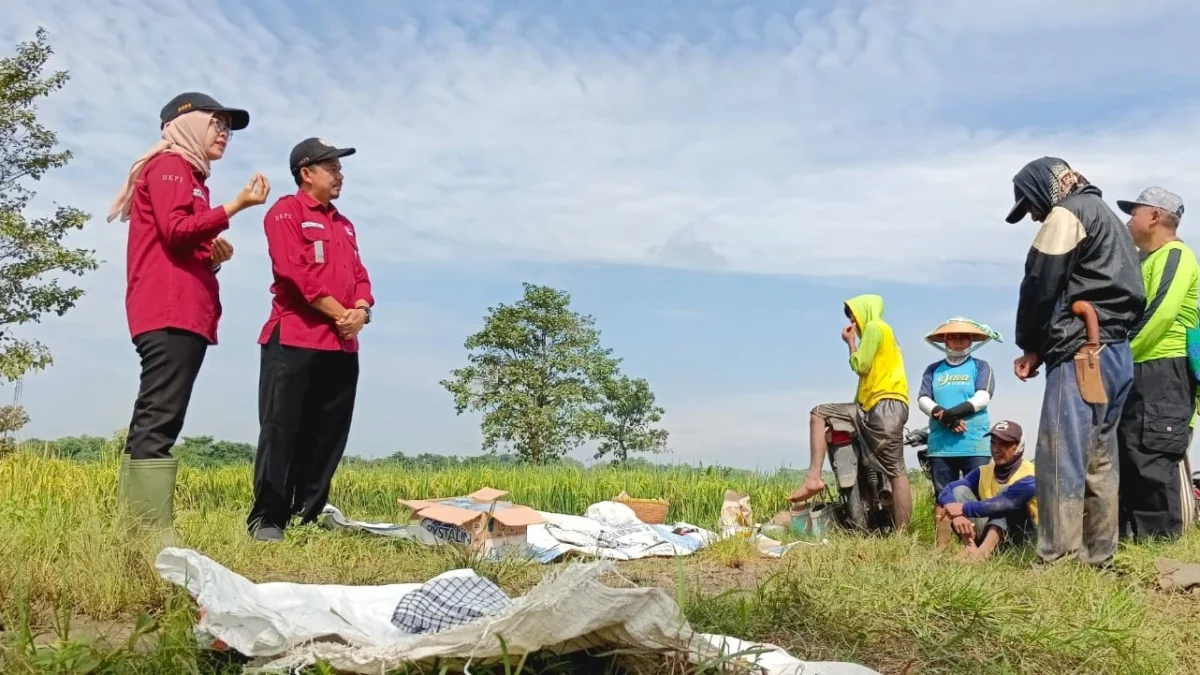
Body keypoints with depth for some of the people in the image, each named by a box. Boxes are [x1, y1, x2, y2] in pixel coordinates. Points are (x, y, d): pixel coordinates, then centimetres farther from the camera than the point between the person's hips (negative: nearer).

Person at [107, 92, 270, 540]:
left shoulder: (189, 175, 29)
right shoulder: (169, 165, 2)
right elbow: (176, 231, -13)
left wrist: (213, 255, 9)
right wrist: (235, 207, -12)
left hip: (183, 313, 10)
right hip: (171, 313, -9)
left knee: (155, 421, 3)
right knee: (159, 420, -15)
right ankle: (152, 533, -20)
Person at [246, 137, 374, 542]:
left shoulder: (343, 225, 24)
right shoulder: (286, 212, 1)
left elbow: (359, 276, 17)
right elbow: (297, 272, -12)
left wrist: (361, 311, -5)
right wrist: (340, 313, -12)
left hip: (342, 346, 7)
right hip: (294, 340, -7)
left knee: (328, 436, 5)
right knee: (282, 431, -8)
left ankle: (310, 517, 12)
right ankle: (267, 519, -4)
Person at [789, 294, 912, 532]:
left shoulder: (874, 326, 0)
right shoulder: (879, 332, 28)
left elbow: (860, 366, -5)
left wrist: (850, 342, 8)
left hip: (886, 404, -10)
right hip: (872, 406, 10)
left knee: (896, 472, -12)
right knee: (818, 414, 6)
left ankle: (901, 536, -16)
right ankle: (814, 478, -5)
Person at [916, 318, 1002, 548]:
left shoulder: (980, 367, 10)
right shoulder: (933, 370, 16)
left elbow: (983, 397, -5)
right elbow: (923, 400, 4)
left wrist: (952, 412, -16)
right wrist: (944, 417, -14)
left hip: (975, 444, -2)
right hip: (940, 445, 2)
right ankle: (942, 547, 5)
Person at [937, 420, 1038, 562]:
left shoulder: (1027, 478, -15)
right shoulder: (983, 472, 2)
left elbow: (1001, 504, -34)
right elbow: (947, 490, -11)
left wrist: (964, 509, -29)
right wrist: (956, 513, -33)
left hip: (1018, 536, -5)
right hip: (987, 530, 5)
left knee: (1006, 492, -26)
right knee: (960, 490, -12)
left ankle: (985, 549, -45)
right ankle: (971, 547, -33)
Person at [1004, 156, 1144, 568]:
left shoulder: (1067, 213, -2)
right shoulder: (1108, 218, 27)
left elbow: (1040, 285, -10)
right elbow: (1130, 292, 23)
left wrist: (1030, 347, 3)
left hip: (1080, 354, -10)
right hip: (1116, 354, 10)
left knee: (1061, 459, -11)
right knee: (1098, 461, 10)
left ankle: (1057, 563, -13)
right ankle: (1098, 558, 13)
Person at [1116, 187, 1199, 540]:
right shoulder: (1147, 261, 23)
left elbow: (1160, 313, -18)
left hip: (1162, 372, -10)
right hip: (1139, 374, 10)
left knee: (1155, 457, -9)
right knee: (1128, 457, 9)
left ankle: (1164, 536, -4)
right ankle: (1133, 533, 14)